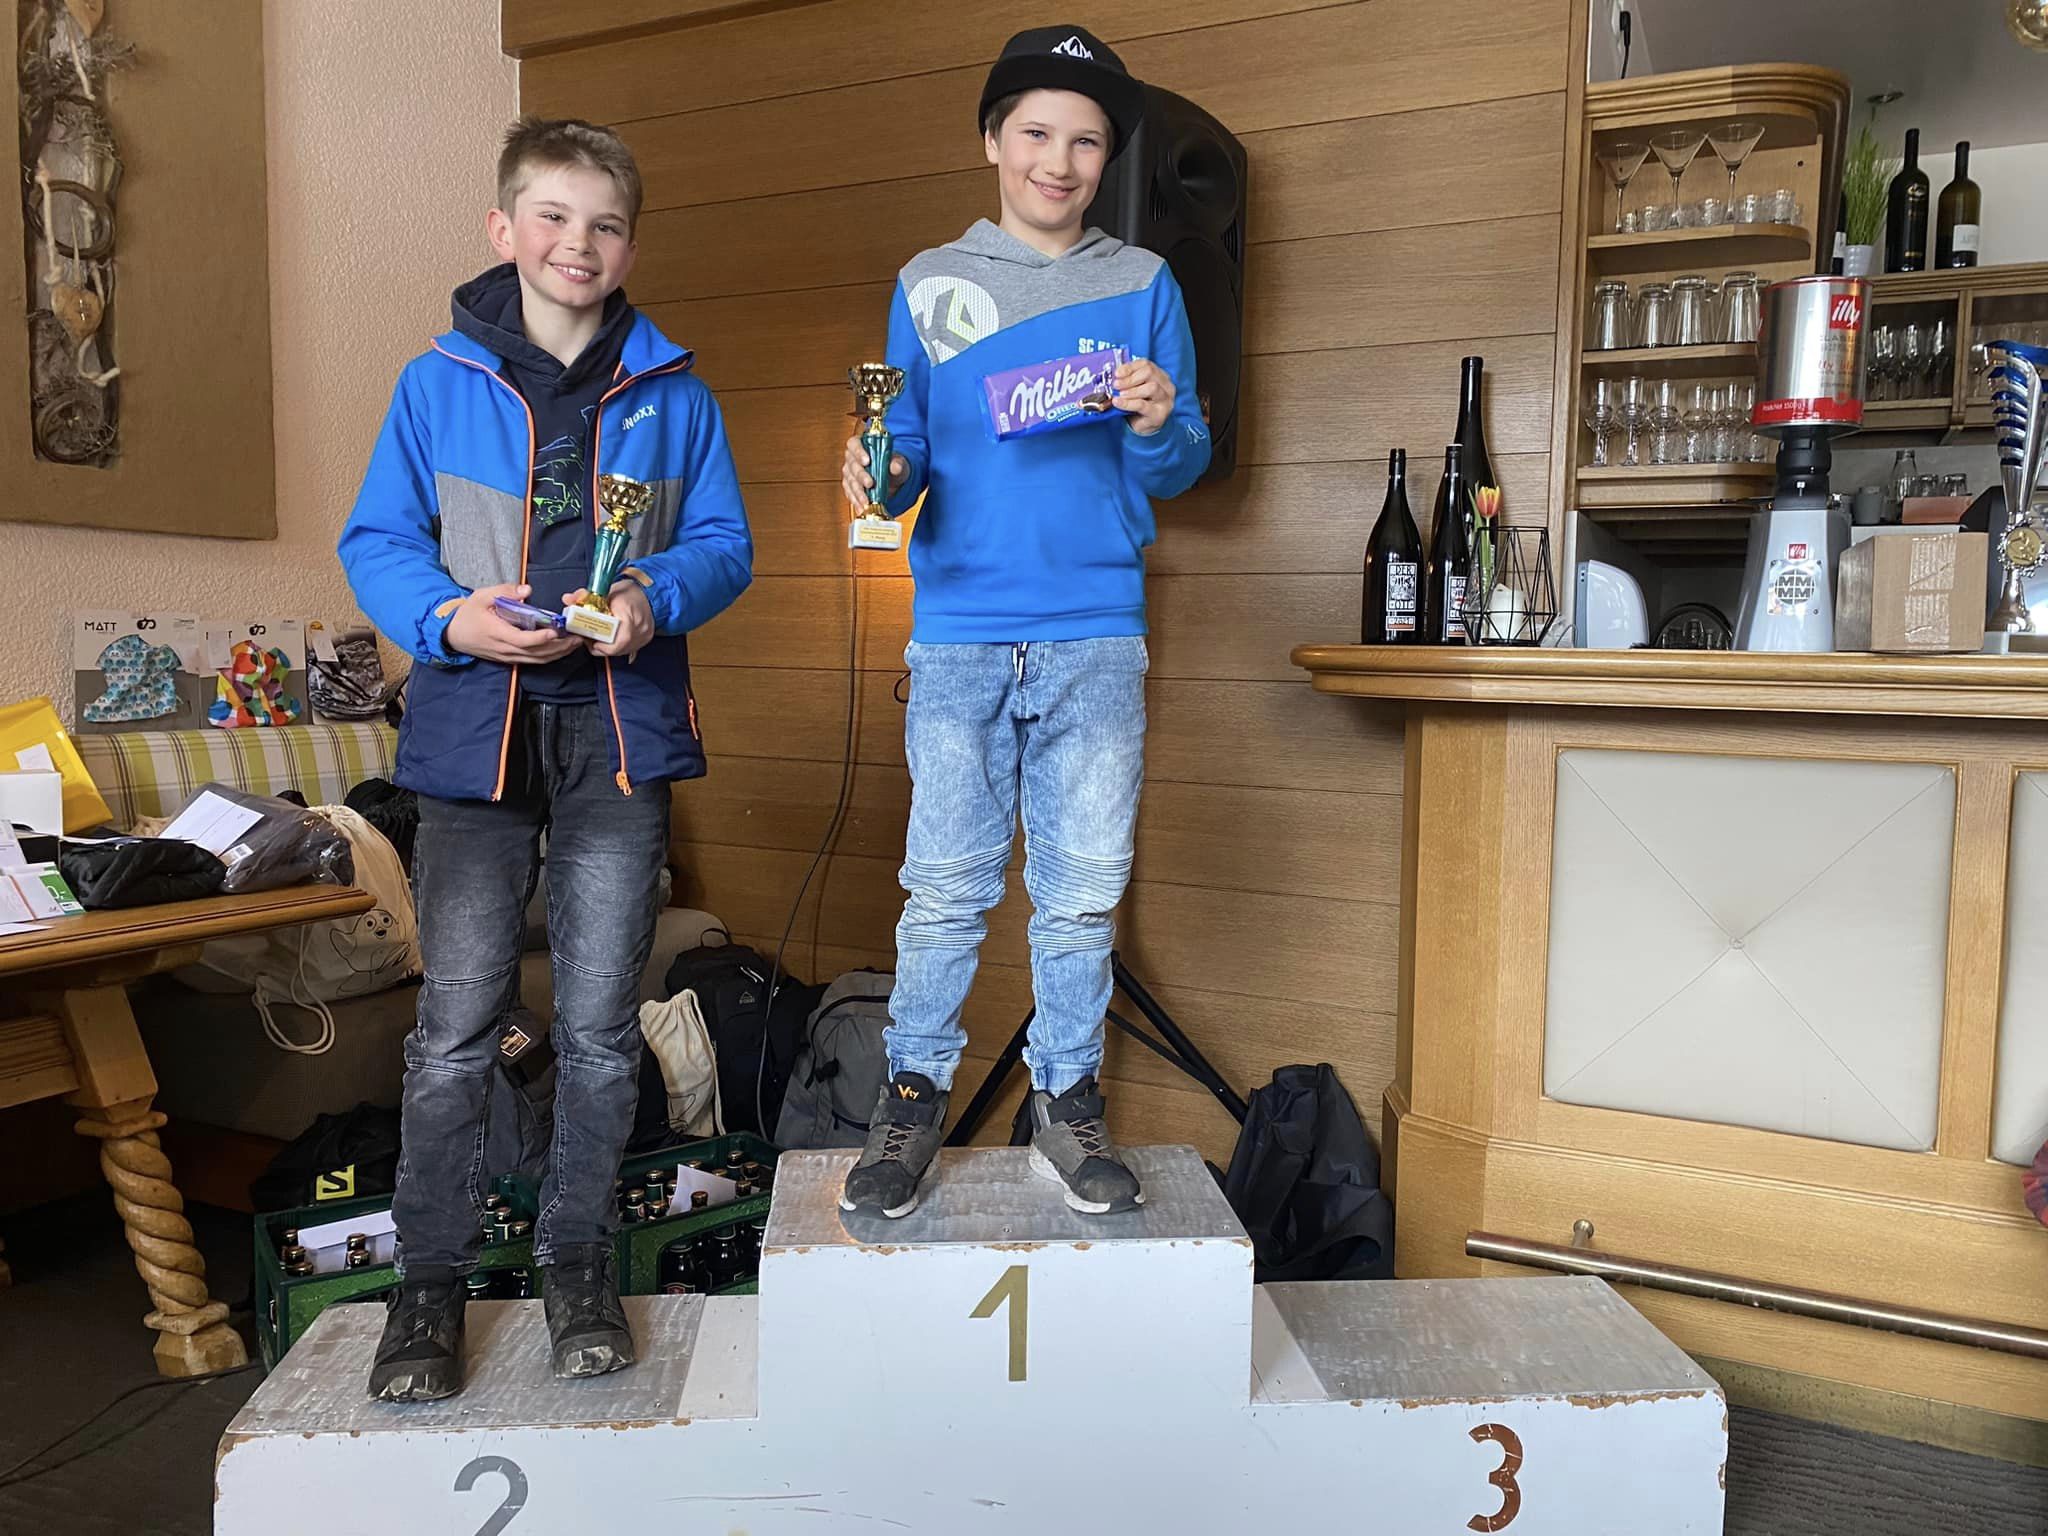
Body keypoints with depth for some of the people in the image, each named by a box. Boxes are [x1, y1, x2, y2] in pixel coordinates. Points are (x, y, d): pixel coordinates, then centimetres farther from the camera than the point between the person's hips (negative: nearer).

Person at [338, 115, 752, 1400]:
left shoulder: (674, 397, 8)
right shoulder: (437, 386, 5)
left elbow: (727, 546, 7)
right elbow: (377, 543, 6)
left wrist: (656, 598, -14)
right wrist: (448, 617, -14)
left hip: (622, 730, 1)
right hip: (477, 729, 0)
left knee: (600, 1024, 7)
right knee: (457, 1025, 2)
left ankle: (580, 1264, 25)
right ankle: (431, 1279, 19)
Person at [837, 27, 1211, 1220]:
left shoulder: (1145, 286, 10)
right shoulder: (930, 283, 10)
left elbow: (1185, 470, 8)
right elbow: (909, 449, 10)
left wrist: (1159, 427, -13)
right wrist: (885, 479, -12)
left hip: (1098, 640, 1)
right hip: (959, 636, 0)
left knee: (1083, 890, 5)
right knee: (946, 886, 1)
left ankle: (1070, 1102, 20)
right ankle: (916, 1099, 16)